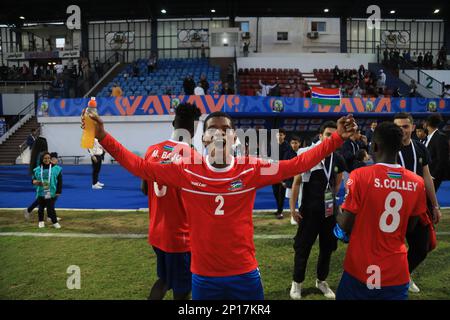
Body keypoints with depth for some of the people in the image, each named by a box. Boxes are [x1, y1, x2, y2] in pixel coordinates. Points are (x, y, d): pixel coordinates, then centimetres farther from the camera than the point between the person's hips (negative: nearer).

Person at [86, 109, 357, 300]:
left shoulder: (252, 170, -8)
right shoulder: (186, 171, -8)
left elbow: (297, 165, -8)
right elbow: (141, 167, -6)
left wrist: (337, 139, -15)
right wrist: (103, 137, -12)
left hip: (245, 273, 0)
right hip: (203, 276, 0)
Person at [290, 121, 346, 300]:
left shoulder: (339, 160, 1)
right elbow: (296, 182, -6)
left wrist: (331, 200, 16)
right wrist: (292, 208, -8)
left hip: (329, 211, 4)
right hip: (308, 211, -4)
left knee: (327, 247, 13)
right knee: (302, 247, 4)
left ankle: (321, 281, 32)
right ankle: (297, 282, 21)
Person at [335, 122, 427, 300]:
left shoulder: (360, 176, -17)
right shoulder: (417, 183, -4)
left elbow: (345, 225, -12)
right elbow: (409, 228, 8)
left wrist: (338, 216, 8)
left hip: (361, 270, -2)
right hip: (397, 273, 3)